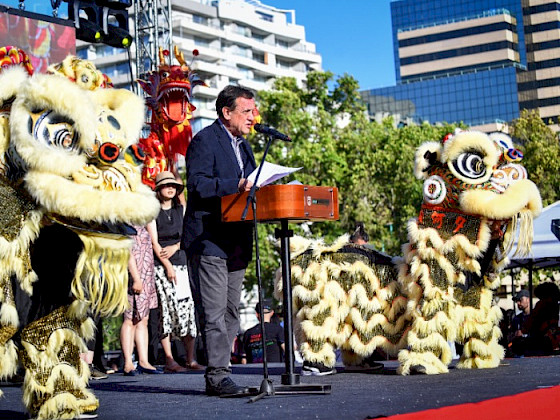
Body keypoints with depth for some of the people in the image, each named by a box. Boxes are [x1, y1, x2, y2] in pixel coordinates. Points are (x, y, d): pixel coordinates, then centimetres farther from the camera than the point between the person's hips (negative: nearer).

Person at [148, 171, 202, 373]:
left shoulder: (180, 209, 15)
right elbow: (153, 242, -4)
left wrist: (175, 247, -6)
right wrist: (167, 265, -12)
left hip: (180, 261, 4)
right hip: (160, 264, -4)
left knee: (186, 307, -3)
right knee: (166, 308, -9)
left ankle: (191, 359, 1)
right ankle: (169, 360, -8)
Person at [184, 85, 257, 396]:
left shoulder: (243, 146, 21)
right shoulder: (204, 140, -6)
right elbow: (197, 184, -17)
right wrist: (236, 186, -25)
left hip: (236, 240, 9)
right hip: (209, 239, -9)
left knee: (230, 312, 9)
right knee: (214, 312, -9)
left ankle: (219, 373, 14)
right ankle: (217, 376, -8)